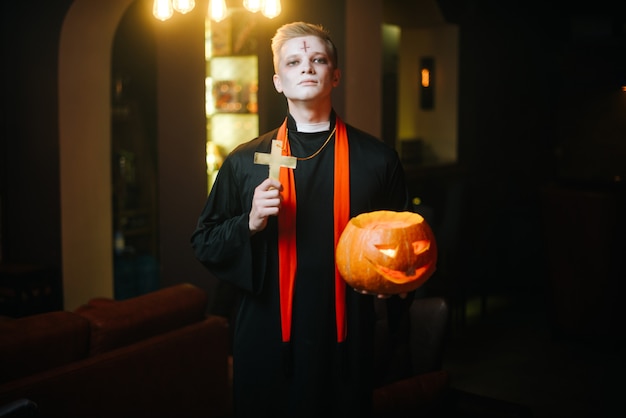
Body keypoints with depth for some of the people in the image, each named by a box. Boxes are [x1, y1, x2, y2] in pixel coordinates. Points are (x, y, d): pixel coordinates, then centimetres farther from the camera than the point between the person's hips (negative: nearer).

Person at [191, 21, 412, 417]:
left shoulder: (377, 157, 1)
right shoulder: (246, 160, 1)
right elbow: (204, 243, 4)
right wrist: (250, 223, -15)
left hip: (346, 340, 0)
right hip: (267, 339, 0)